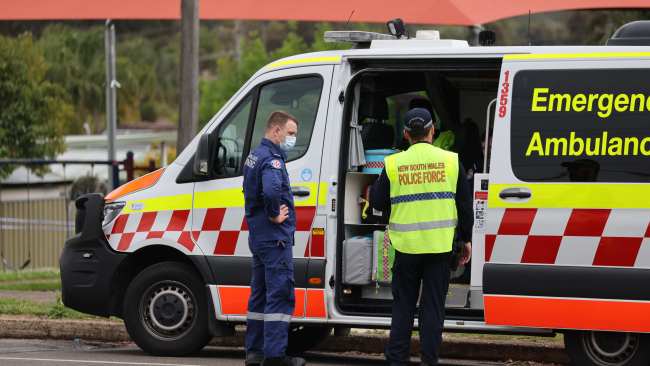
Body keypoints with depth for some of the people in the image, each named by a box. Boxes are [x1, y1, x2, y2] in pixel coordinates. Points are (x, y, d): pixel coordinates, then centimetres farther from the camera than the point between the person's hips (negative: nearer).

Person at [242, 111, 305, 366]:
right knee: (280, 295, -8)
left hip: (258, 237, 10)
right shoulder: (272, 159, -17)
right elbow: (271, 190, -37)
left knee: (260, 294, 14)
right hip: (275, 238, -10)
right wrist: (275, 215, -21)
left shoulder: (254, 156, 16)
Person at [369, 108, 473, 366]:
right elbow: (465, 204, 3)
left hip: (406, 247, 0)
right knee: (433, 306, 6)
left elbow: (377, 202, 4)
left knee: (403, 305, 11)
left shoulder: (393, 164, -5)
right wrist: (466, 239, 13)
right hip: (440, 247, 0)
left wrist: (374, 187, 25)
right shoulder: (450, 160, -2)